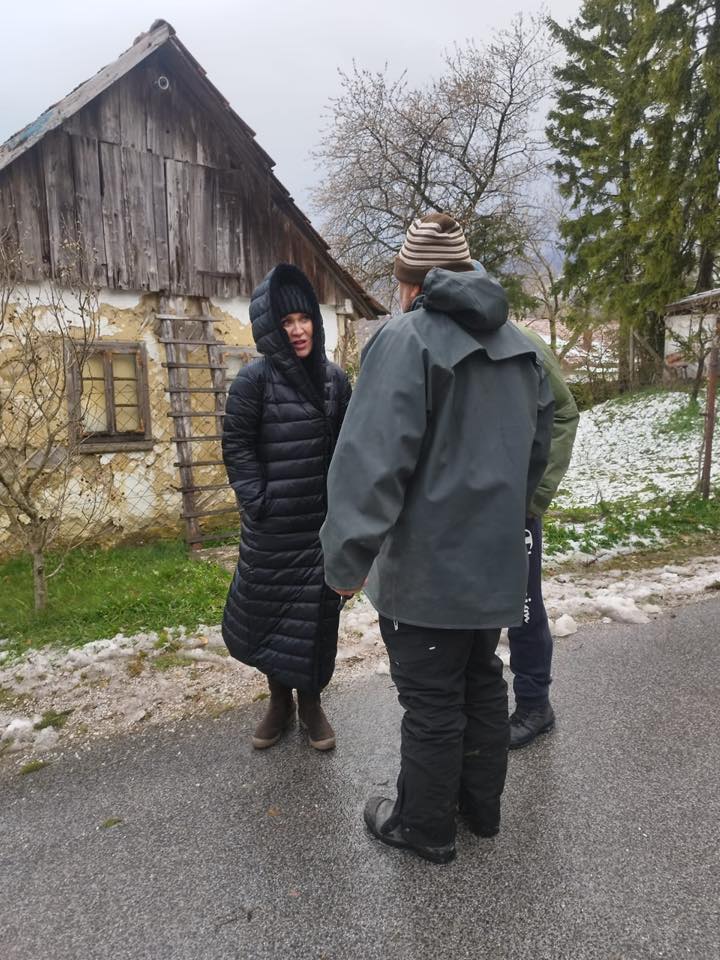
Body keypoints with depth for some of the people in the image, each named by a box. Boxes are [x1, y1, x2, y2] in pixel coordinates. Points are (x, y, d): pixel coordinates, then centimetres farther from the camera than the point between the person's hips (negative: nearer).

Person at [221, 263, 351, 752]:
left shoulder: (334, 377, 4)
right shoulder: (256, 378, -7)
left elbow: (346, 446, 8)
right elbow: (237, 445, -5)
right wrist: (258, 501, -10)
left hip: (324, 521, 3)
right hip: (274, 527, -2)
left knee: (319, 612, 9)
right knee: (269, 611, 9)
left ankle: (311, 701, 29)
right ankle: (280, 699, 33)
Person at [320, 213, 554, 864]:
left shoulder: (408, 339, -14)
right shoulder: (517, 345, 11)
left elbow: (373, 458, -24)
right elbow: (538, 446, 18)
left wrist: (348, 557, -19)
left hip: (429, 566, -8)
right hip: (496, 559, 8)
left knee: (432, 701, 8)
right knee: (483, 680, 21)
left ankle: (424, 826, 28)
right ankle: (482, 804, 39)